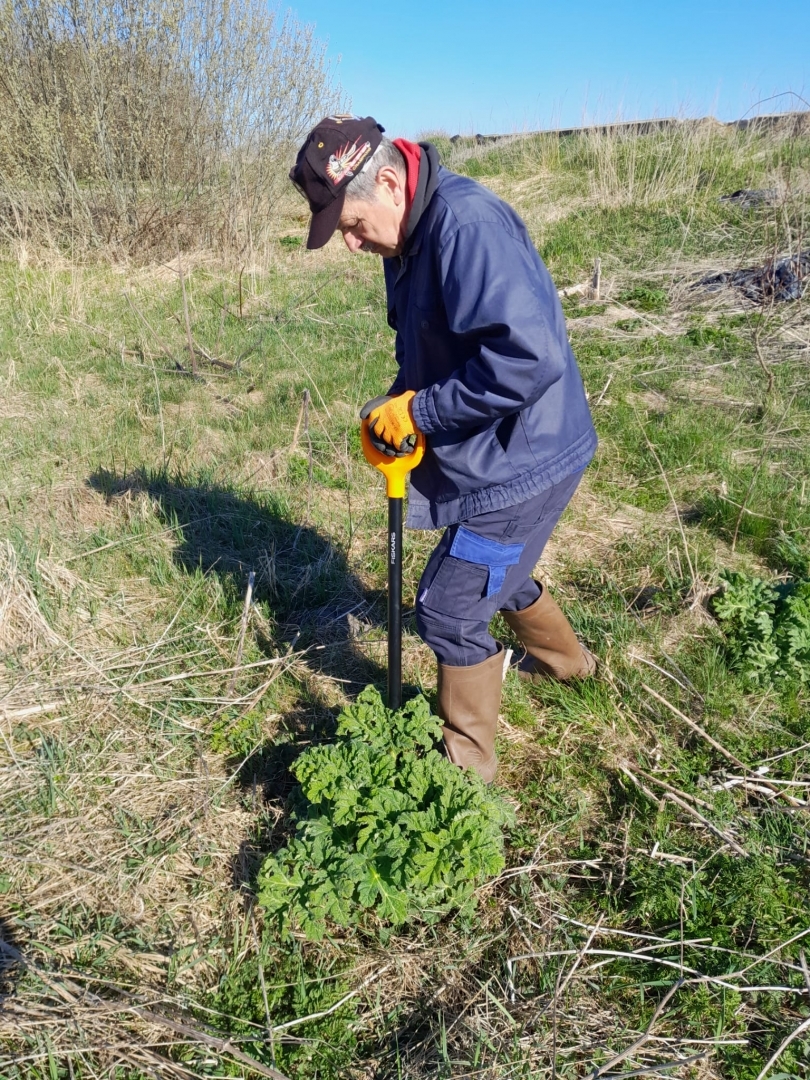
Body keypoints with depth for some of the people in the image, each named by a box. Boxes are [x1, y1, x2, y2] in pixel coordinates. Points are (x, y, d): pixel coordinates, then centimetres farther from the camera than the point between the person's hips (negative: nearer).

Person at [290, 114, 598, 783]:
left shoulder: (468, 226, -26)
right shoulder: (408, 237, 6)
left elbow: (531, 357, -35)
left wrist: (418, 410, -25)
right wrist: (396, 406, -1)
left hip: (522, 461, -10)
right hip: (487, 454, 10)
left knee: (448, 609, -2)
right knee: (497, 573, 28)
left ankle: (468, 759, 23)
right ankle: (565, 658, 57)